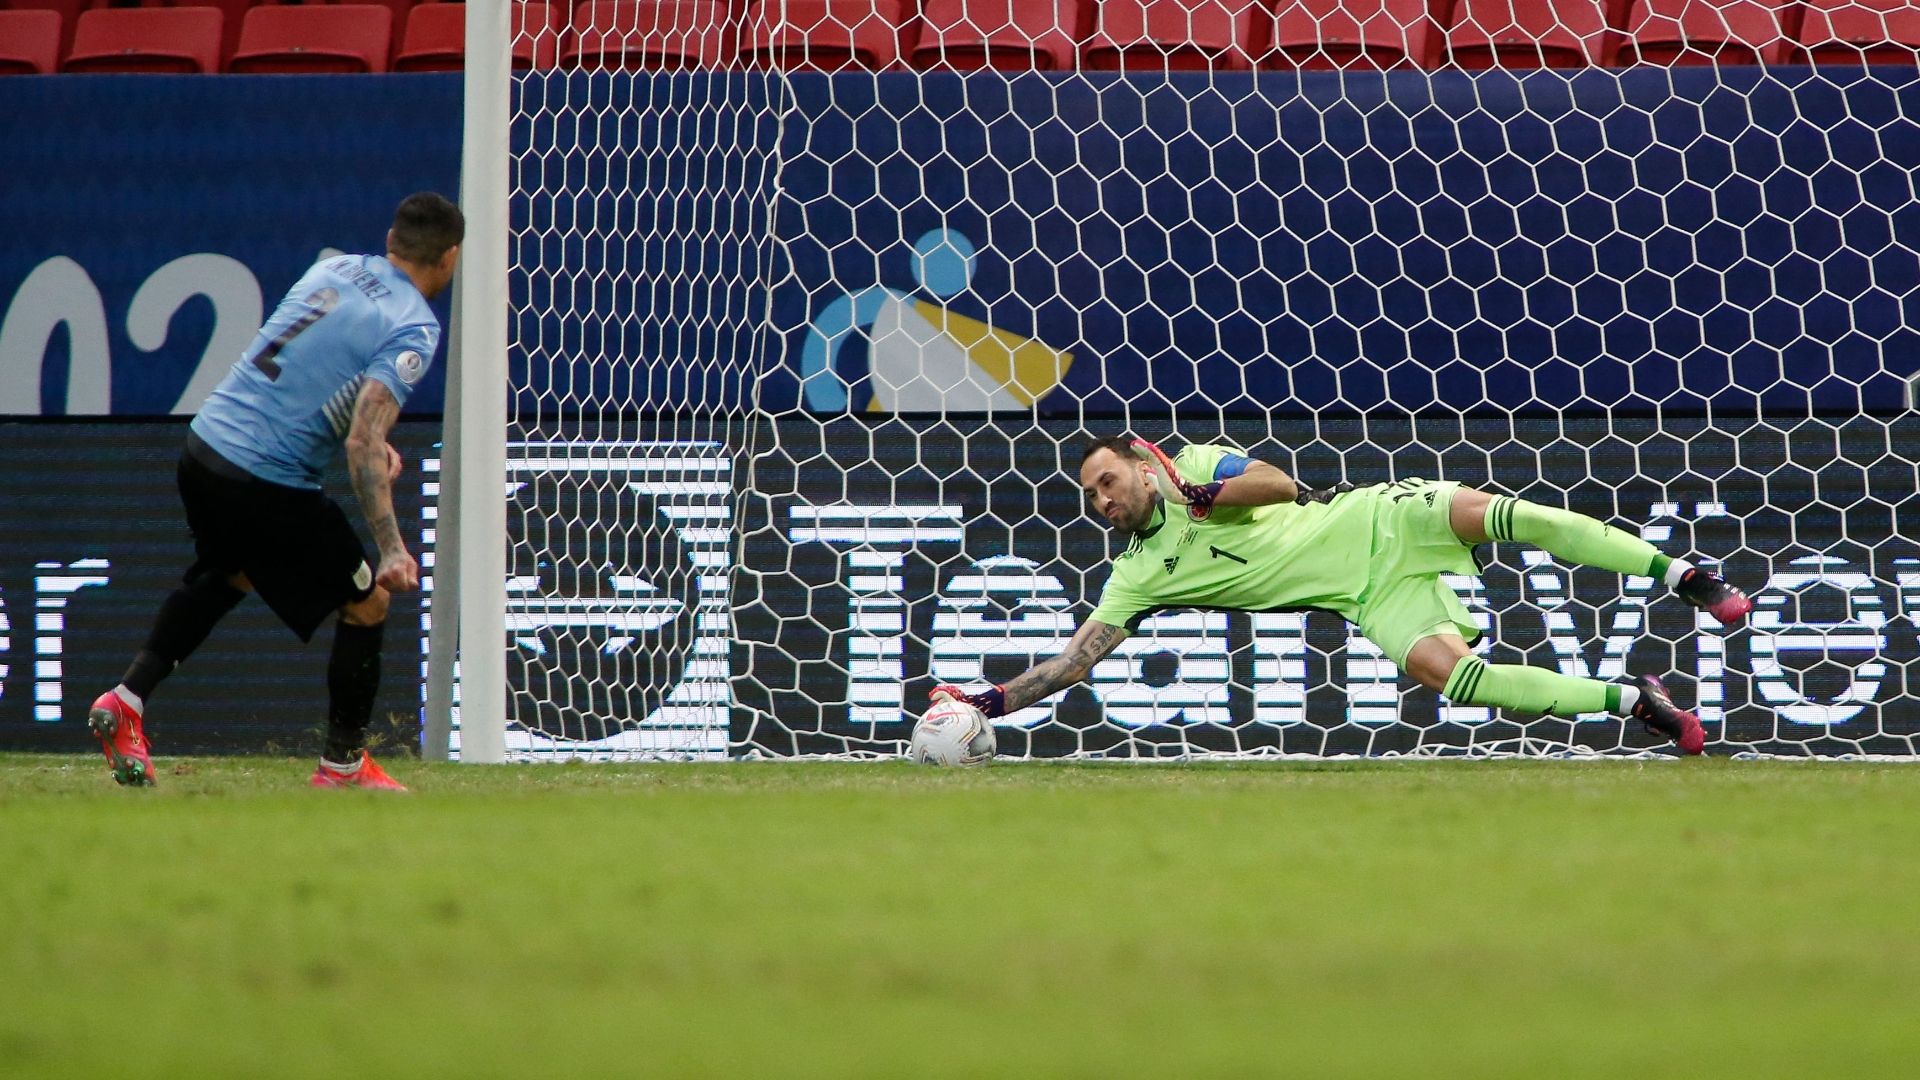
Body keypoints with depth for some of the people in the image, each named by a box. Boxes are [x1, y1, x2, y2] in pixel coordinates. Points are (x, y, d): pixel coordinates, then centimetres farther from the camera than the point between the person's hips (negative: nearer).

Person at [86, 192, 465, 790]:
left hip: (204, 445, 7)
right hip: (268, 483, -7)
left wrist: (373, 442, 21)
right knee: (368, 600, 11)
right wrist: (391, 548, -22)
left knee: (227, 574, 33)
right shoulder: (413, 329, -11)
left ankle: (127, 700, 23)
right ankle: (343, 763, 20)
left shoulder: (336, 267, 10)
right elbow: (363, 444, -21)